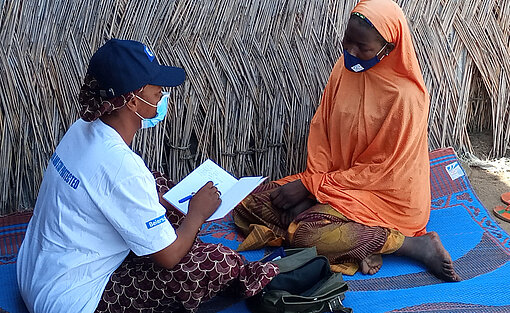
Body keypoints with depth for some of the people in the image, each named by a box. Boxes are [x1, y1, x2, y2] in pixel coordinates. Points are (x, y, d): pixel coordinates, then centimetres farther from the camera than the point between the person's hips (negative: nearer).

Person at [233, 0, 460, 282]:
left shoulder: (406, 96, -22)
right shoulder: (346, 66, -2)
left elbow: (380, 167, -19)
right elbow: (320, 126, 2)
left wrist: (311, 185, -17)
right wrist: (313, 177, -14)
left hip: (383, 193, -7)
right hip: (335, 179, 8)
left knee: (306, 235, -32)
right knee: (247, 206, -5)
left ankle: (417, 244, -15)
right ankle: (361, 240, -13)